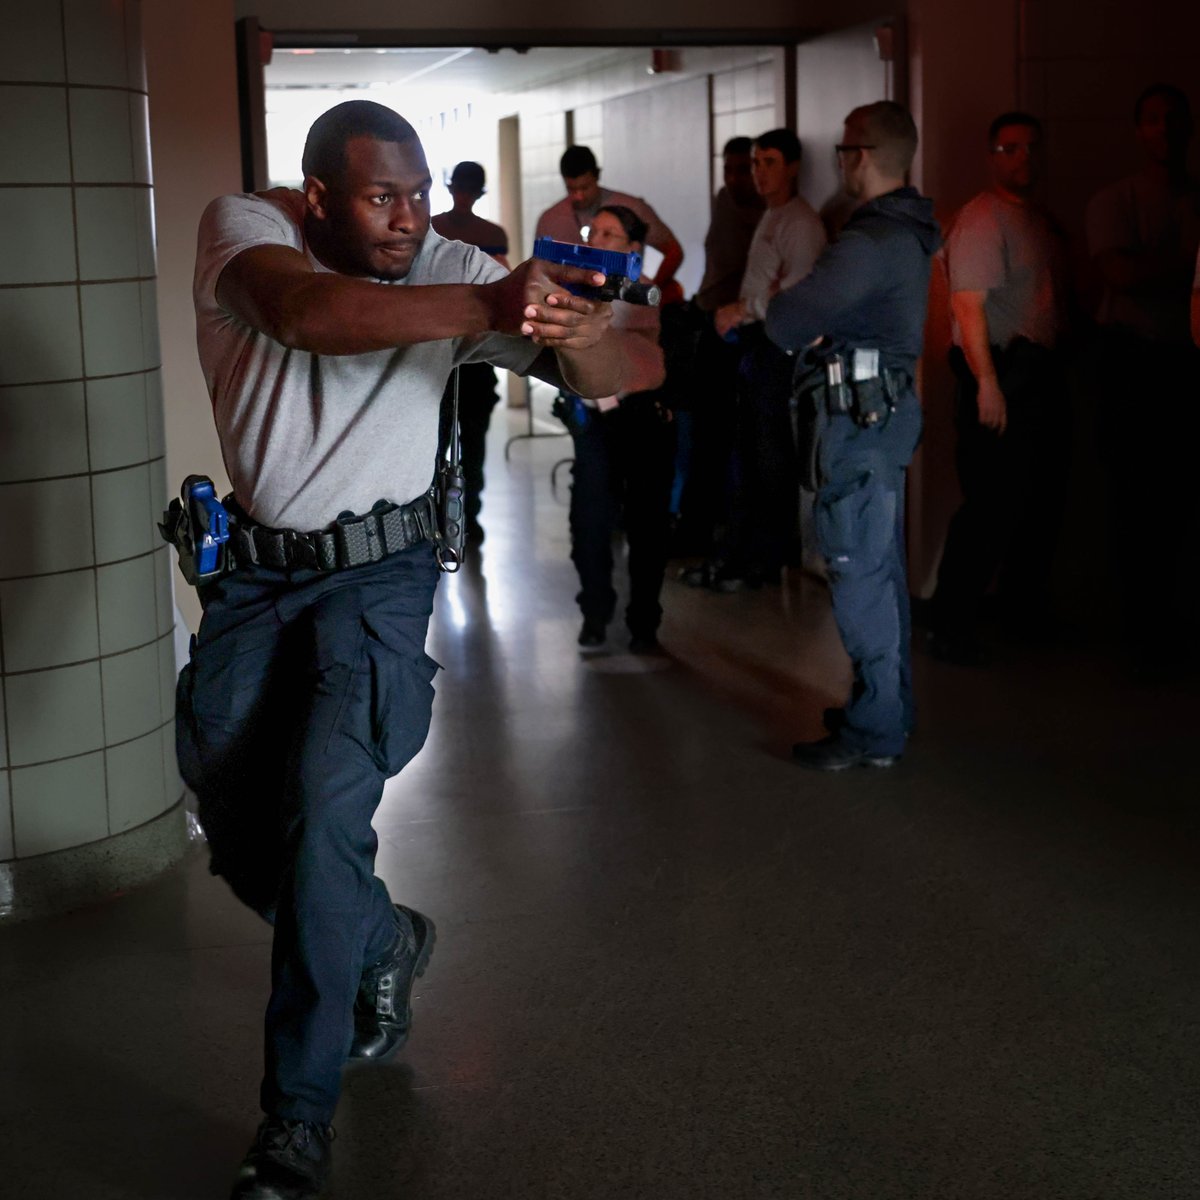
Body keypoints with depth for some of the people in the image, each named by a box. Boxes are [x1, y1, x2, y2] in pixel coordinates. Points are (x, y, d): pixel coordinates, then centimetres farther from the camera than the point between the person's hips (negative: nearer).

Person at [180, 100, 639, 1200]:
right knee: (233, 817, 9)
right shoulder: (244, 228, -15)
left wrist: (575, 332, -40)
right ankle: (385, 944, 39)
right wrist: (489, 306, -50)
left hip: (376, 572, -2)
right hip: (254, 571, 2)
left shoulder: (452, 270, -11)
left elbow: (607, 381, -15)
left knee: (324, 812, -17)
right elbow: (308, 313, -39)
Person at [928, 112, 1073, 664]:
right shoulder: (982, 218, -10)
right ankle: (951, 626, -5)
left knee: (1044, 497, 15)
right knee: (993, 504, -11)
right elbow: (968, 303, -19)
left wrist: (1057, 365, 14)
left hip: (1043, 375, 9)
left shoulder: (1043, 221, 18)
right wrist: (987, 383, -25)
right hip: (1002, 375, -9)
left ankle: (1026, 608, 30)